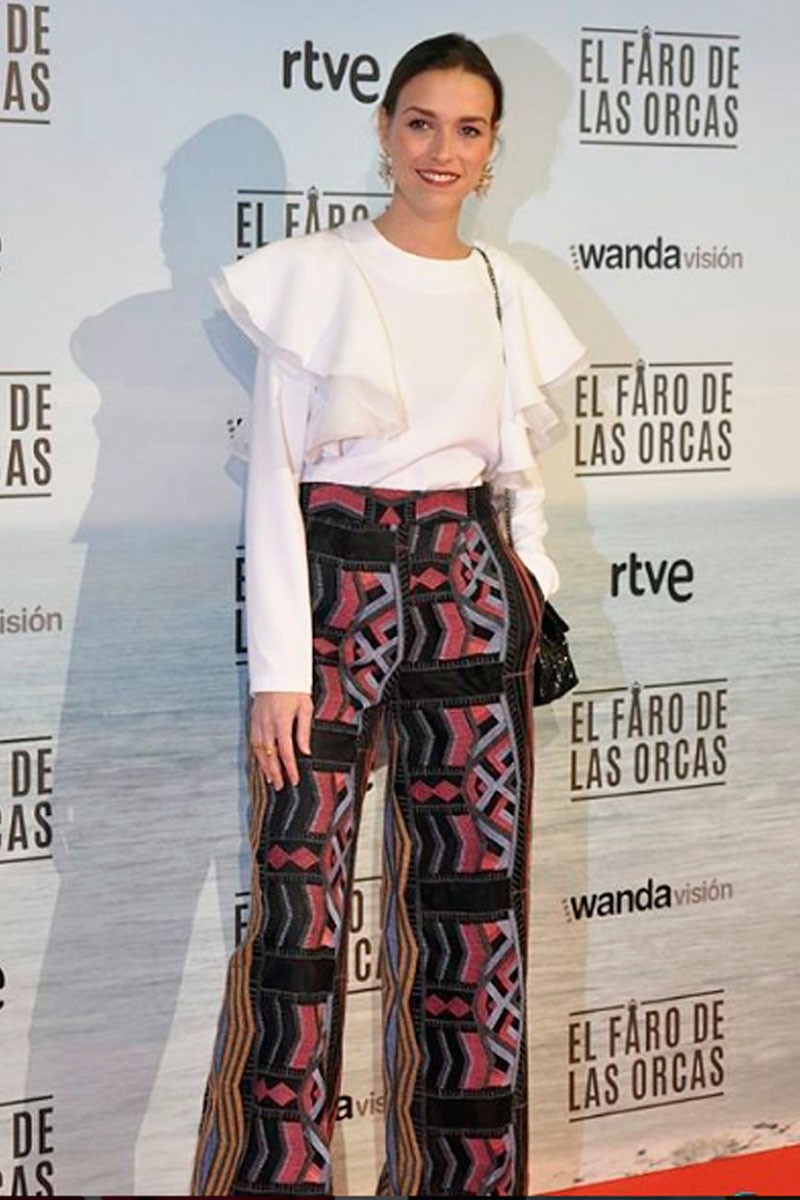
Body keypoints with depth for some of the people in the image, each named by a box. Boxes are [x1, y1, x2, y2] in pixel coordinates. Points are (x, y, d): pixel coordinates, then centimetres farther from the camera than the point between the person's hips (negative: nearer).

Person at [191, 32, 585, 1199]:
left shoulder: (506, 293, 11)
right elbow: (274, 474, -4)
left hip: (470, 596, 4)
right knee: (300, 907, -7)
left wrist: (530, 607, 7)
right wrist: (279, 665, -11)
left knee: (473, 898, 6)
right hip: (336, 586, -4)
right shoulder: (312, 276, -1)